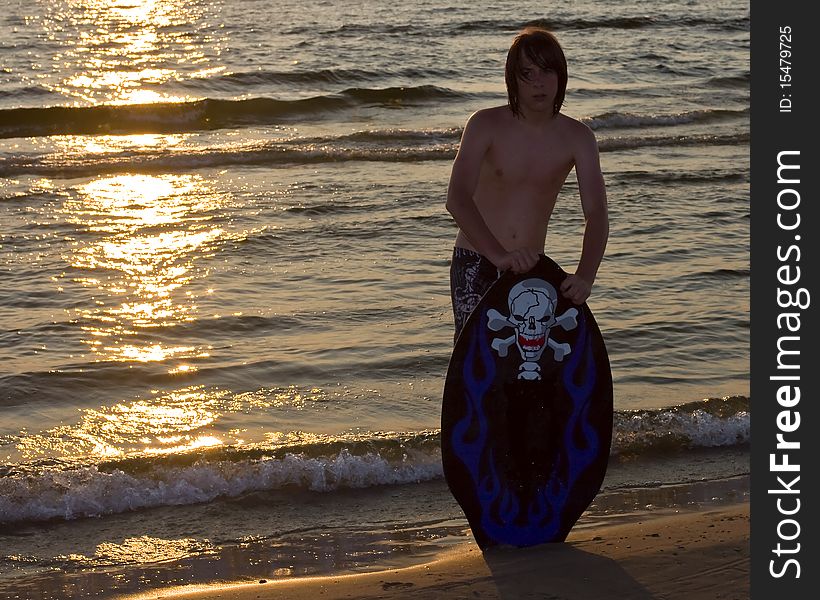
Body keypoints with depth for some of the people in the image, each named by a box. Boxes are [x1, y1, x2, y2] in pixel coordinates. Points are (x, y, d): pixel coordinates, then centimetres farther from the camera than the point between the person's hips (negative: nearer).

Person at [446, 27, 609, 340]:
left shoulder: (577, 138, -5)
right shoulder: (485, 125, -12)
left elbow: (596, 213, -13)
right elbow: (457, 200, -24)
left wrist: (585, 275, -32)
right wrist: (498, 254, -39)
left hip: (529, 265, 3)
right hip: (475, 260, -3)